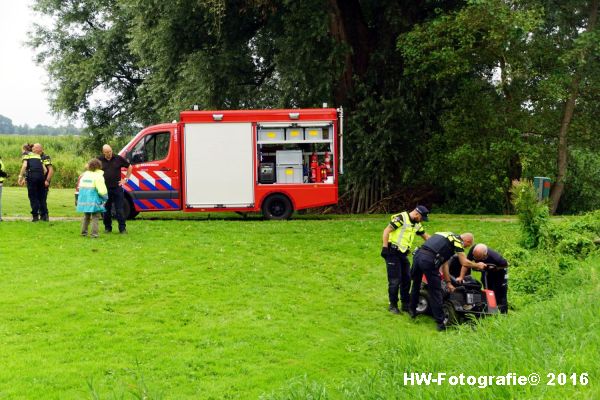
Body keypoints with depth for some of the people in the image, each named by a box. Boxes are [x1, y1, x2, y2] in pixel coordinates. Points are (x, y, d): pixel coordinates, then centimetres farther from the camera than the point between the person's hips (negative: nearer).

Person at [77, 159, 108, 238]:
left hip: (83, 199, 7)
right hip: (93, 200, -7)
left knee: (86, 216, 20)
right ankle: (94, 233, -6)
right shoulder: (98, 176, -11)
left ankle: (83, 232, 22)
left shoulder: (85, 174, 12)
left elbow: (80, 187, 17)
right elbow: (102, 190, -16)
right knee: (95, 217, -1)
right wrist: (105, 196, 0)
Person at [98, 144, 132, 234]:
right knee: (106, 210, 9)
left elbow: (129, 167, 10)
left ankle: (122, 228, 3)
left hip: (117, 187, -1)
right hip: (105, 189, 1)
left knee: (119, 210, -1)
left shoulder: (118, 158, -1)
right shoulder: (99, 160, 1)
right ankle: (107, 228, 19)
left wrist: (126, 179, 5)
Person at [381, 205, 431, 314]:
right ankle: (393, 305, 6)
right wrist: (385, 247, -19)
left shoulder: (417, 225, 12)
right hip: (393, 253, -8)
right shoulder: (401, 218, -14)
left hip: (403, 254, 8)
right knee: (395, 280, -5)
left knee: (406, 279, 9)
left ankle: (405, 304, 20)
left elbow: (426, 237, 23)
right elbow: (386, 231, -16)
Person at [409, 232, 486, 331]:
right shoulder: (458, 240, 7)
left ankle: (412, 311, 40)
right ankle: (440, 323, 9)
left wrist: (448, 282, 33)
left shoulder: (447, 236, 31)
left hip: (417, 254, 8)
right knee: (435, 292, 3)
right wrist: (478, 265, 21)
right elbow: (464, 262, 2)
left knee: (416, 285, 26)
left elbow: (444, 262, 32)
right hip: (429, 260, -8)